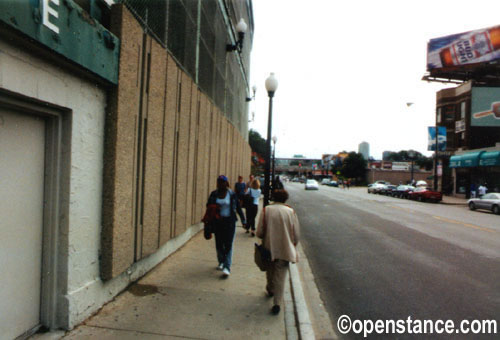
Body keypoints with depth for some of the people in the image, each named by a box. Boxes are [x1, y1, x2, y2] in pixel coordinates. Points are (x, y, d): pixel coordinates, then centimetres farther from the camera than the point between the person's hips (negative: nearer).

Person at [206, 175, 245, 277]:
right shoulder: (214, 194, 3)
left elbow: (238, 207, 3)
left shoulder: (232, 194, -4)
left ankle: (227, 267, -5)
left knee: (228, 244, -6)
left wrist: (243, 219, 4)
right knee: (219, 243, 12)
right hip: (217, 222, 3)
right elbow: (208, 206, 12)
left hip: (229, 222, -3)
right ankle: (221, 262, 32)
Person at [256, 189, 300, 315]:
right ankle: (277, 303, 2)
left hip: (269, 248, 1)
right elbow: (296, 234, -2)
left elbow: (259, 232, -8)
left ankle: (270, 289, 46)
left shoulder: (266, 210, -7)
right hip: (284, 249, -1)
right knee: (280, 276, 5)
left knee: (270, 271, 24)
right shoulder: (291, 211, -6)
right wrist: (293, 246, 15)